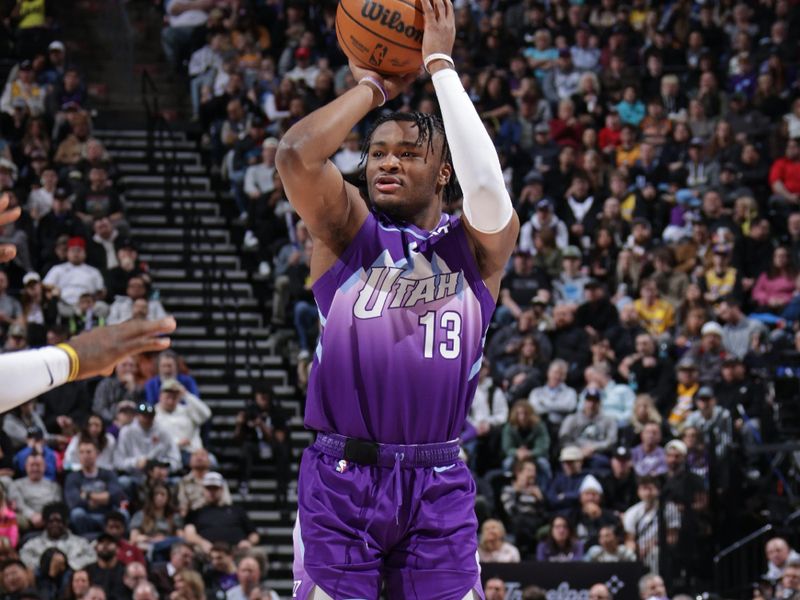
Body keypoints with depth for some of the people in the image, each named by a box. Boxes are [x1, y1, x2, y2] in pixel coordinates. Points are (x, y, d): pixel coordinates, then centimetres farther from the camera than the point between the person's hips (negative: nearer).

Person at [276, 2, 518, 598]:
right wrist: (375, 87, 1)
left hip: (438, 482, 1)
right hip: (341, 476, 0)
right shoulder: (346, 231, 6)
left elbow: (485, 188, -17)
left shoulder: (477, 245, 6)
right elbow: (296, 154, -13)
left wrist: (440, 64, -10)